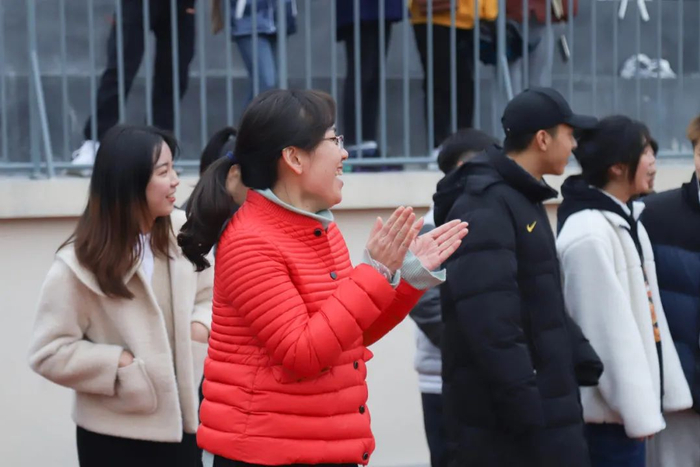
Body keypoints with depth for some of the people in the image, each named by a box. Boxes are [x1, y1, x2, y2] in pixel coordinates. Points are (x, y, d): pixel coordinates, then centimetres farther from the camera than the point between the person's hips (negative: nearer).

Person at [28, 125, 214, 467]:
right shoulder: (80, 264, -15)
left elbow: (210, 294, 15)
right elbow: (49, 352, -13)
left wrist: (200, 326, -6)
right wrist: (121, 364, -18)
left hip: (182, 422, 5)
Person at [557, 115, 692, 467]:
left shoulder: (627, 221, 13)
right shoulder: (589, 235, -18)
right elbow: (608, 328, -21)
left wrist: (667, 391, 13)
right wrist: (637, 410, -19)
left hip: (630, 401, 9)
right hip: (612, 409, -9)